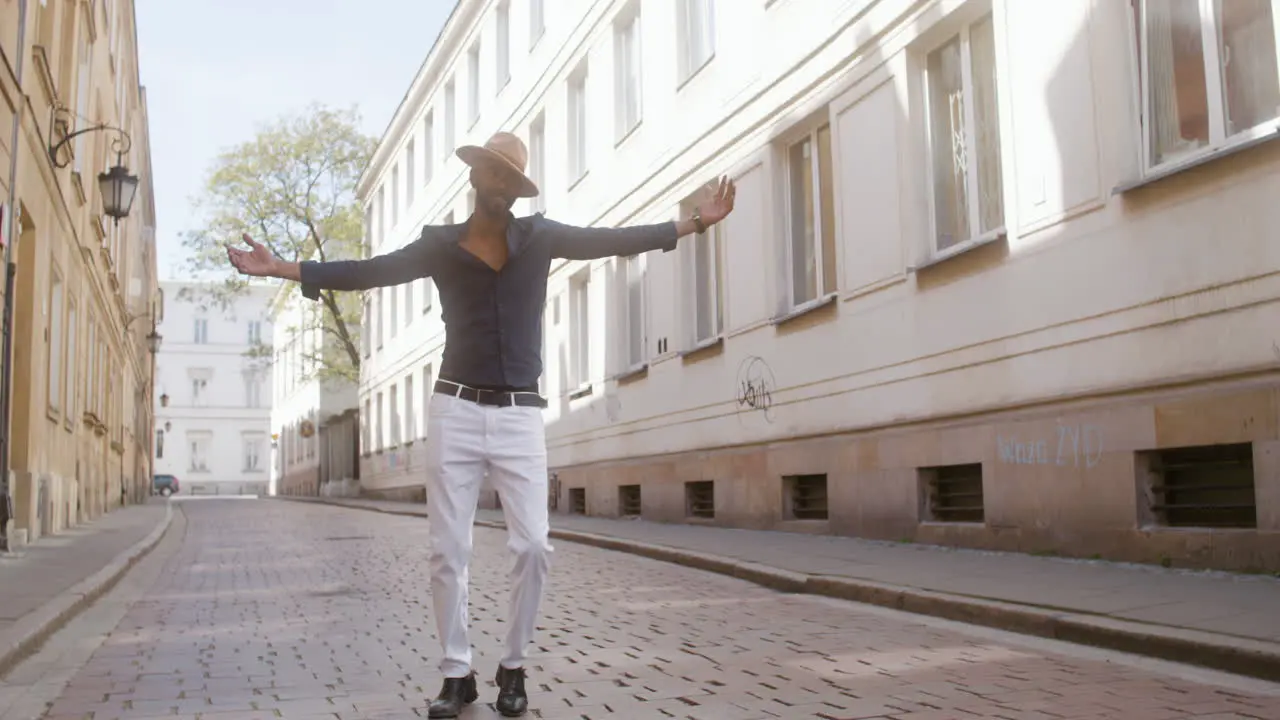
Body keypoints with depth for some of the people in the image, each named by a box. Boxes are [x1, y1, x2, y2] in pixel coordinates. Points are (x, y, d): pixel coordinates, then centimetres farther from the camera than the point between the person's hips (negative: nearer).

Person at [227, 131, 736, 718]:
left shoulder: (540, 236, 7)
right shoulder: (440, 244, 6)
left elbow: (613, 240, 4)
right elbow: (369, 272, 4)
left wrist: (695, 222, 1)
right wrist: (282, 268, -2)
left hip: (521, 415, 0)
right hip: (456, 410, 0)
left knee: (533, 545, -6)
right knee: (448, 551, 1)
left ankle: (512, 668, 12)